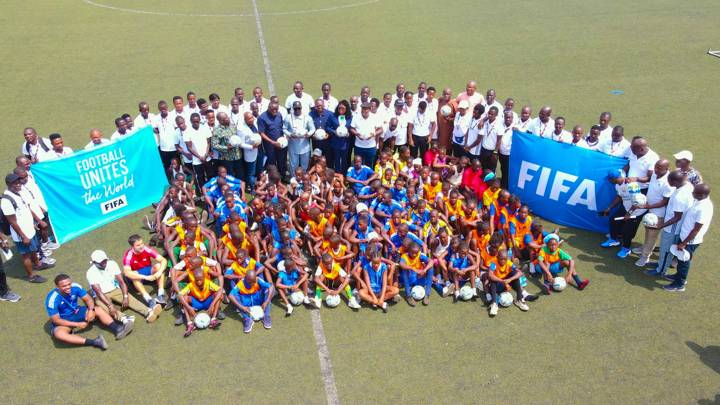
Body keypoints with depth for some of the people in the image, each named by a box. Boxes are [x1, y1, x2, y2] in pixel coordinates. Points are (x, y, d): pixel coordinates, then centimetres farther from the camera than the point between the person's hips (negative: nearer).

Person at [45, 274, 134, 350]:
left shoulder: (75, 287, -18)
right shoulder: (52, 299, -28)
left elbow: (88, 299, -5)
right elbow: (56, 320, -23)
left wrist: (91, 310, -27)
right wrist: (77, 324, -24)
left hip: (76, 313, 5)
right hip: (63, 321, -5)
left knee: (99, 310, -13)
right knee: (59, 334, -36)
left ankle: (118, 330, -28)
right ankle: (94, 342, -45)